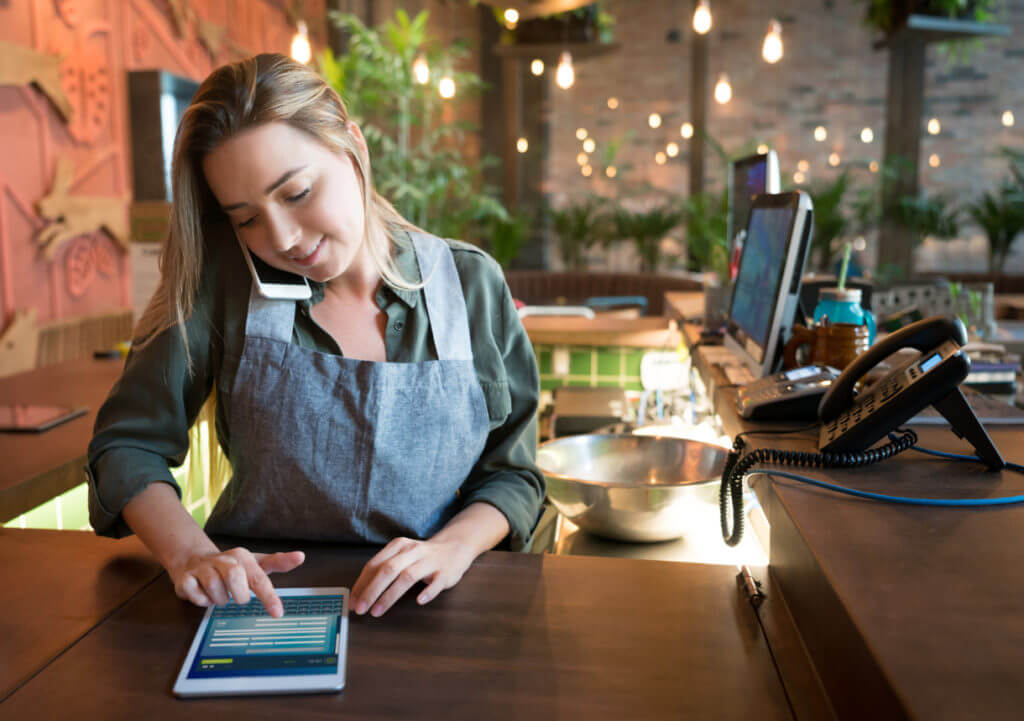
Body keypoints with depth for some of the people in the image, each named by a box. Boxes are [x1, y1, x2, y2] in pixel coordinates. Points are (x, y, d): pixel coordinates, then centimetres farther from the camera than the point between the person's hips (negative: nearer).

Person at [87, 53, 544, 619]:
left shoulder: (471, 285, -5)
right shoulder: (223, 276, -6)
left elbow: (513, 473, 1)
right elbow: (127, 444, -3)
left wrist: (452, 547, -19)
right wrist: (190, 553, -21)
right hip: (258, 601, 1)